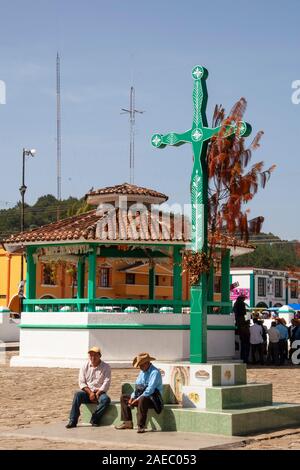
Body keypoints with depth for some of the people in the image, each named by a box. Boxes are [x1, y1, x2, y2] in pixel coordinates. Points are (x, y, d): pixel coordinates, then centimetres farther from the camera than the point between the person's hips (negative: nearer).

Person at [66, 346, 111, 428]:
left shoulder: (106, 367, 0)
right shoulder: (85, 366, 7)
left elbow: (106, 383, -7)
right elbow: (82, 383, 1)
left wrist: (97, 394, -17)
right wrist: (90, 393, -13)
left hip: (99, 392, -2)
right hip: (87, 392, 2)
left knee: (106, 399, -34)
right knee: (77, 394, -29)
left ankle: (94, 420, -22)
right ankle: (73, 421, -30)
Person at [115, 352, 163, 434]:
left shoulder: (155, 372, -17)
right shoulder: (142, 372, 12)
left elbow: (149, 390, -24)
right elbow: (137, 386, 15)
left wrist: (137, 399, -23)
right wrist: (132, 397, -1)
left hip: (153, 398, -10)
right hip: (141, 396, 10)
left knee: (142, 400, -40)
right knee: (123, 398, 11)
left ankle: (141, 426, -36)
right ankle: (127, 423, 5)